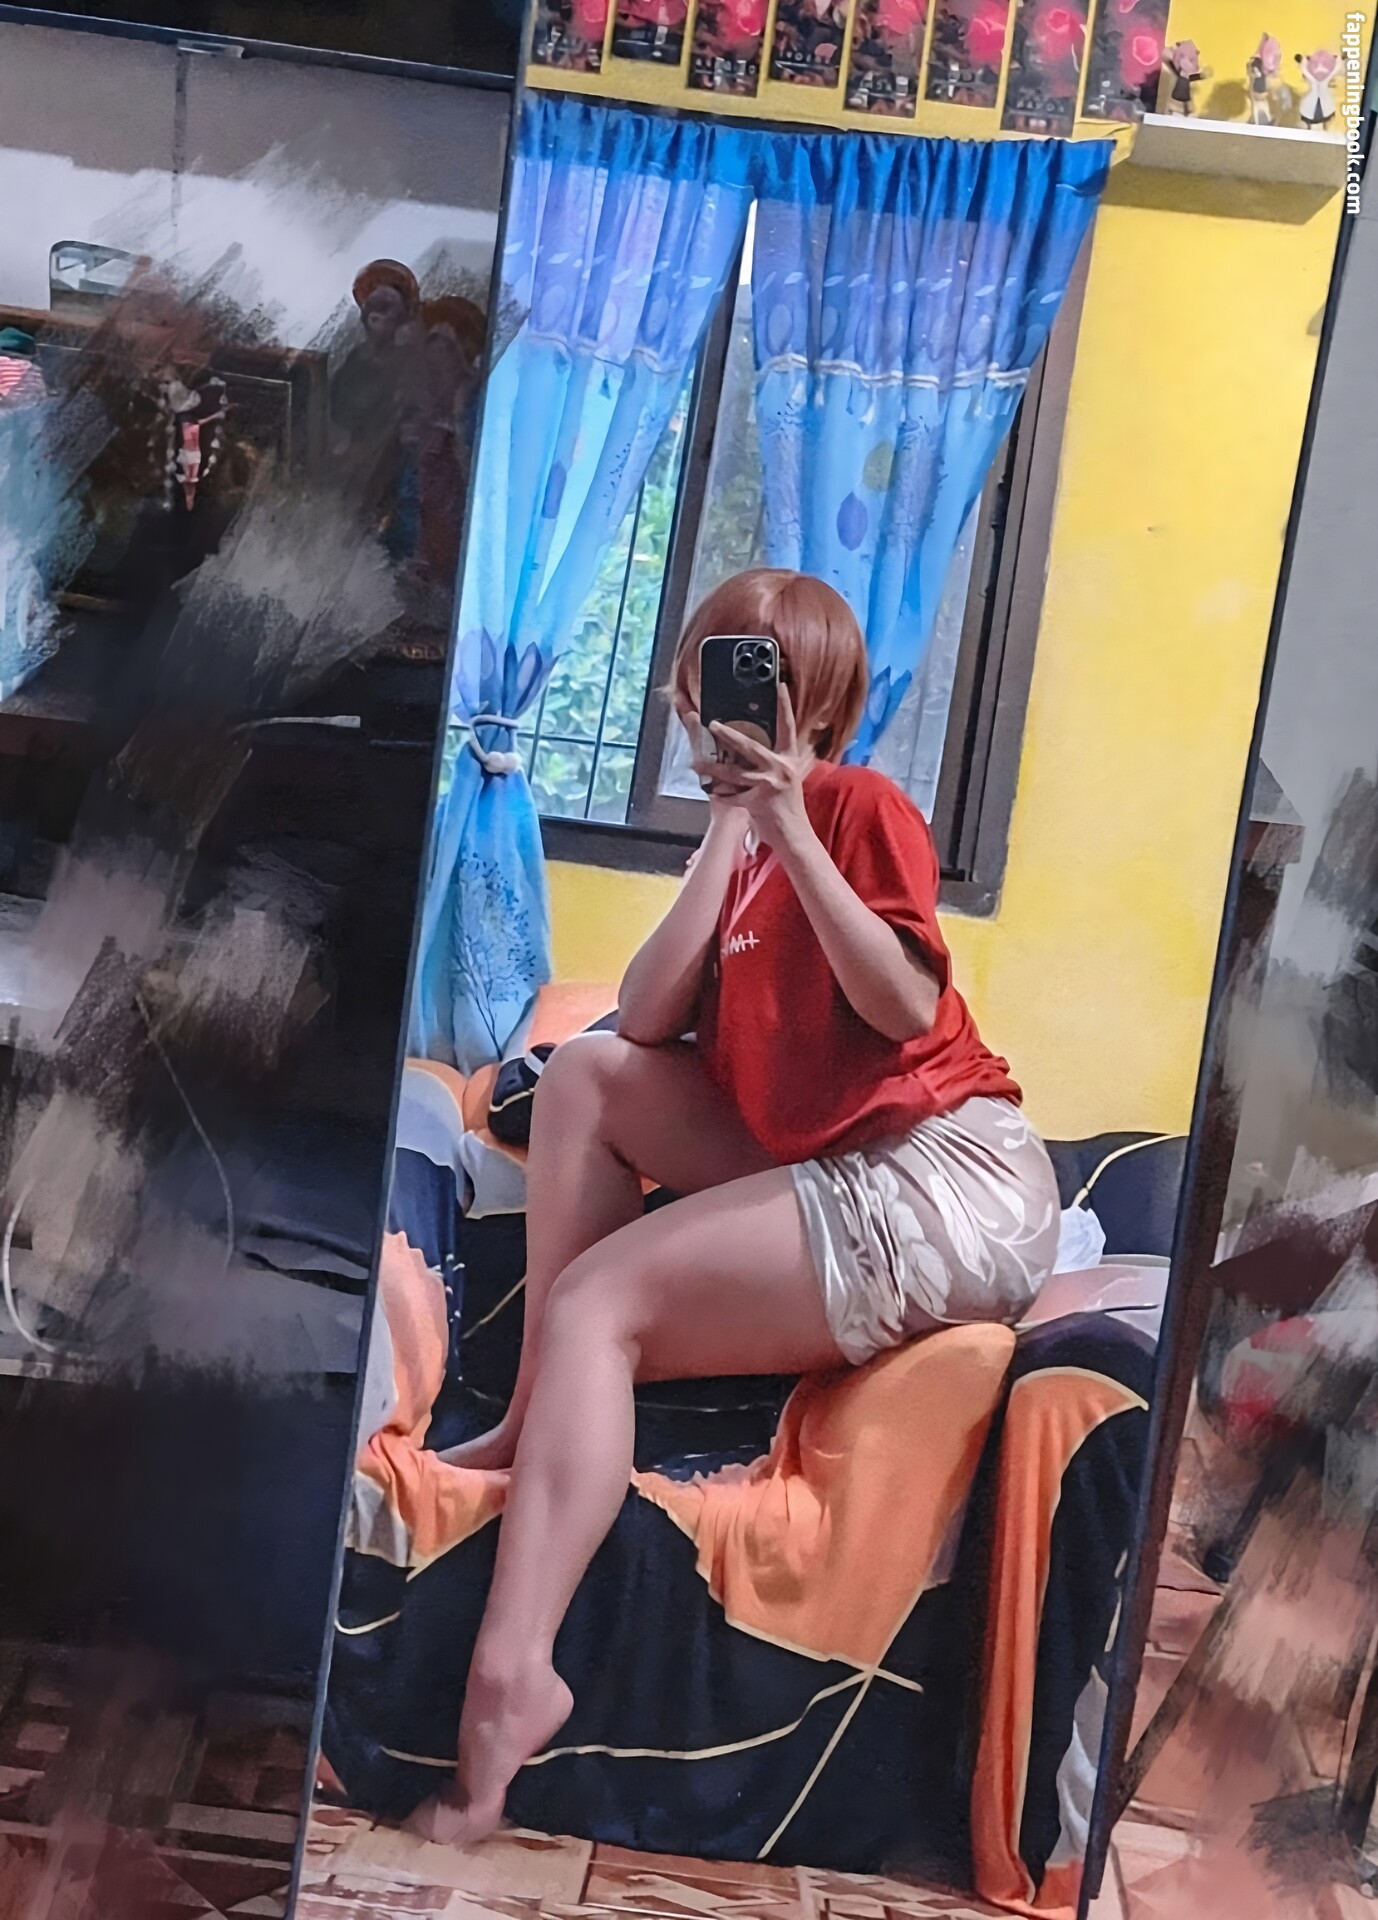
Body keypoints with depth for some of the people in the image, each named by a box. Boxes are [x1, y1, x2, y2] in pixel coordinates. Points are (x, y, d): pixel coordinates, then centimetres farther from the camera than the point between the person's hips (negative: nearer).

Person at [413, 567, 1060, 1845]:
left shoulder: (860, 807, -4)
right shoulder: (744, 833, 17)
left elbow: (905, 1005, -20)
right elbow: (647, 1018, 1)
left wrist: (788, 824, -18)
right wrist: (728, 829, -3)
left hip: (945, 1176, -8)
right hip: (831, 1163, 8)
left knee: (598, 1302, -17)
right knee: (588, 1074, 5)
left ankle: (509, 1676, -24)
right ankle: (540, 1416, 2)